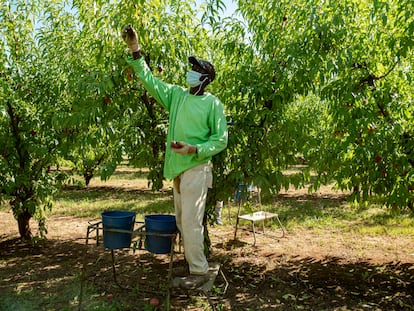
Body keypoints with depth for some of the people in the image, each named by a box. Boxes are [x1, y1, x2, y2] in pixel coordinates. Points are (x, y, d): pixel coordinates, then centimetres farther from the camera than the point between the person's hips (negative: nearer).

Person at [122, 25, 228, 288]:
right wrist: (136, 51, 2)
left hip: (197, 169, -7)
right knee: (182, 221, 13)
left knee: (191, 222, -6)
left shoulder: (213, 103, -5)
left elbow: (220, 140, -5)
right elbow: (149, 80, 11)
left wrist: (194, 149, -18)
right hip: (177, 168, 7)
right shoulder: (177, 94, 11)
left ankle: (199, 271, 8)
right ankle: (195, 265, 27)